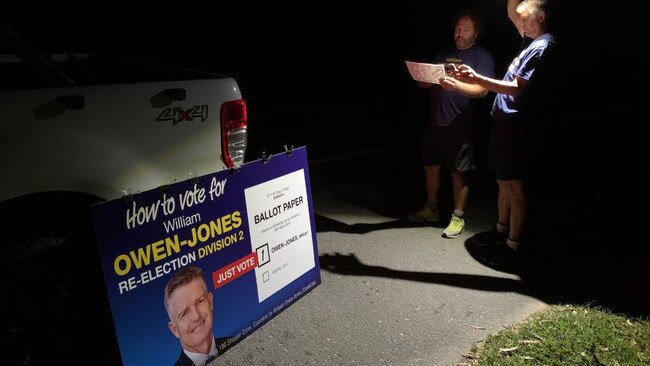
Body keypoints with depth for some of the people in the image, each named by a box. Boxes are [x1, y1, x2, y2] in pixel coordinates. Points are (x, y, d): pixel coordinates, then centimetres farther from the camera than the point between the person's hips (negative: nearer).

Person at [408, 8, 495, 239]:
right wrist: (422, 79, -8)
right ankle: (431, 210, 30)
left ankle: (458, 217, 16)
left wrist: (457, 86, -33)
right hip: (434, 123, 6)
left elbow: (482, 90, -15)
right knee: (431, 167, 13)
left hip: (459, 127, -6)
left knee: (458, 173, 2)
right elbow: (426, 83, 16)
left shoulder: (482, 56, -2)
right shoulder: (444, 53, 15)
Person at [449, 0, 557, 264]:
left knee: (513, 187, -2)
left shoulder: (542, 47, -14)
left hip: (516, 125, -9)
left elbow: (517, 88, -20)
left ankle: (512, 245, 8)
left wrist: (477, 79, -27)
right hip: (504, 121, 9)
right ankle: (501, 230, 31)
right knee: (503, 182, 17)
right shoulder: (532, 40, 13)